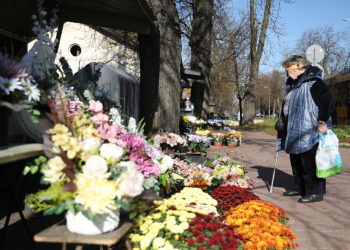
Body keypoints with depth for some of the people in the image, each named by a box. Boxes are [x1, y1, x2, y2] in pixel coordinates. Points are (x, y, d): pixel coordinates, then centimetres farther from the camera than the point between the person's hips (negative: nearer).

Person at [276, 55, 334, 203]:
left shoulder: (313, 81, -13)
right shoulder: (292, 84, 17)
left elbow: (327, 99, -21)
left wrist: (322, 121, -23)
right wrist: (282, 123, 25)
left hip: (308, 132, -10)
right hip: (293, 132, 10)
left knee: (310, 163, -4)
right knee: (296, 162, 16)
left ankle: (315, 192, 6)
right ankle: (298, 188, 29)